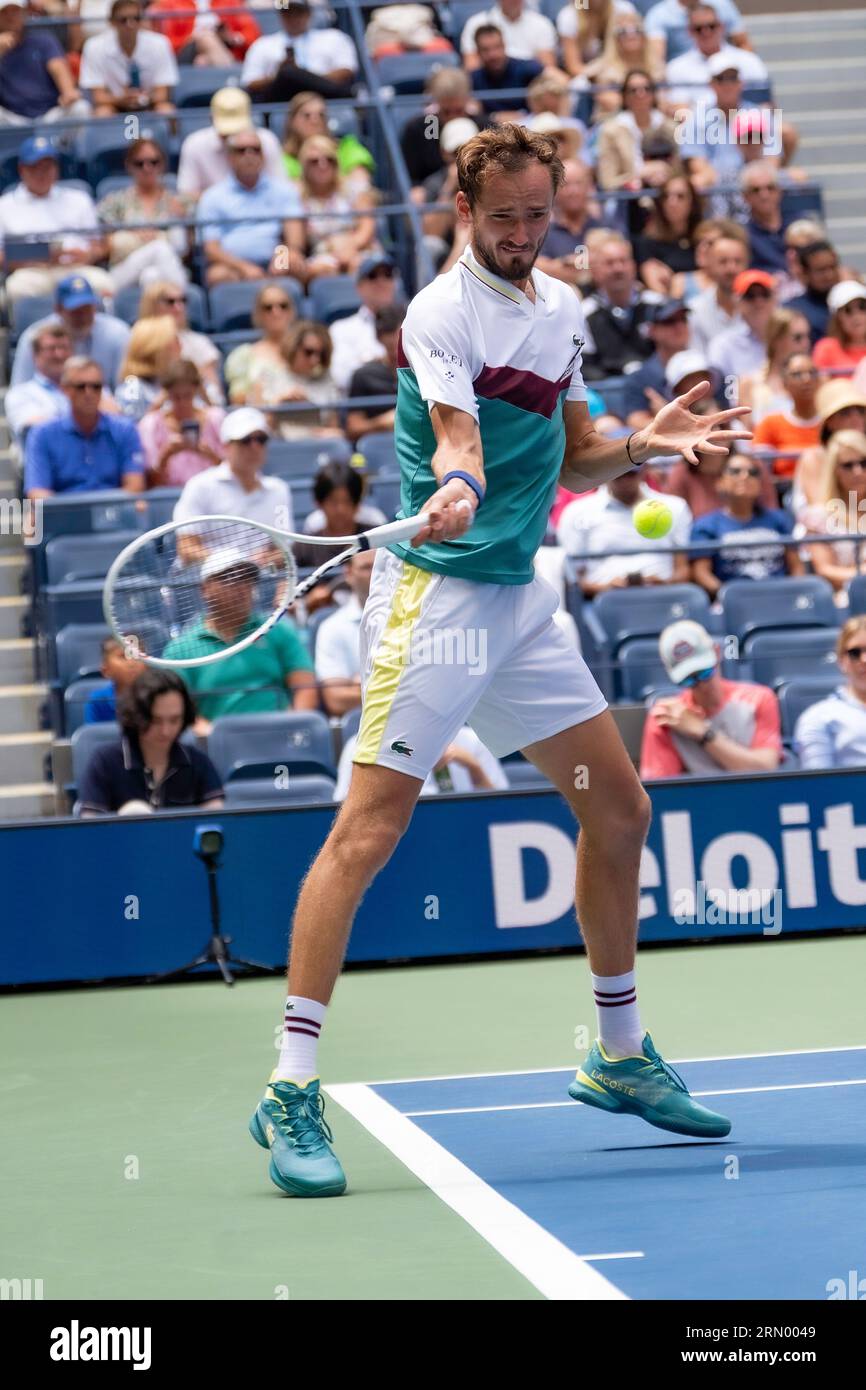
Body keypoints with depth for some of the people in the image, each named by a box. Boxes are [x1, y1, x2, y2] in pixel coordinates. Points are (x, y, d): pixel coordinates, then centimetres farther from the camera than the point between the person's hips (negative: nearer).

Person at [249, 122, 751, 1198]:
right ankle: (290, 1092, -13)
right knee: (369, 828, -14)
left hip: (522, 597, 8)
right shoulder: (442, 312, -10)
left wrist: (644, 443, 3)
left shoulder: (561, 309, 13)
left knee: (619, 809, 10)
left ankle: (620, 1058, 26)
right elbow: (459, 440, -26)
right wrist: (453, 493, -47)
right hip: (434, 592, -8)